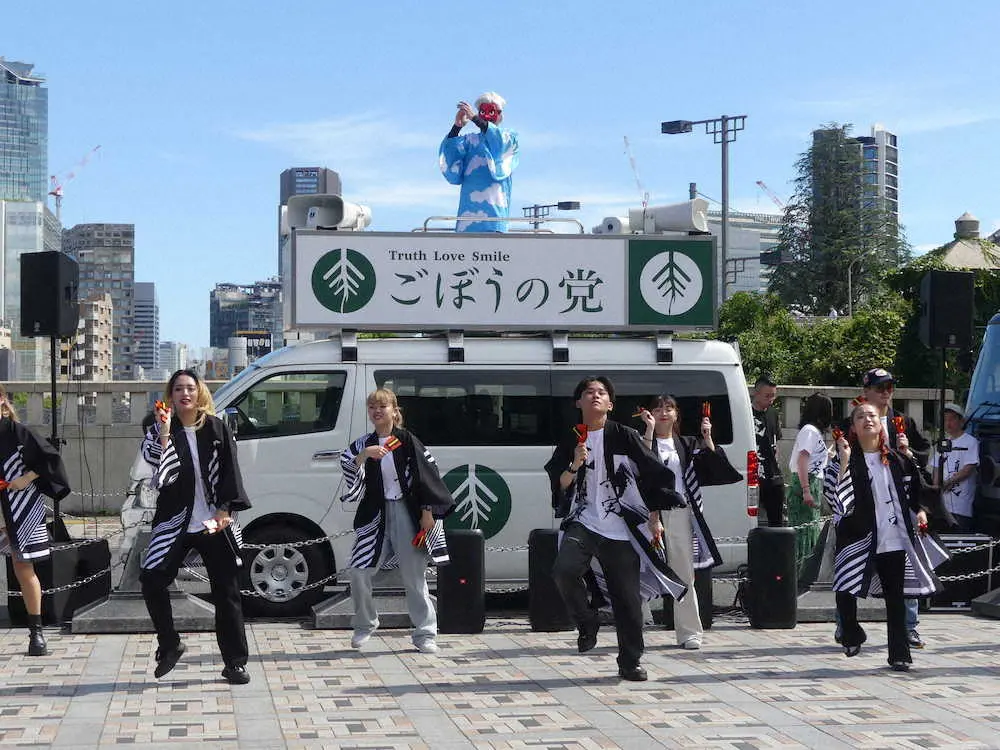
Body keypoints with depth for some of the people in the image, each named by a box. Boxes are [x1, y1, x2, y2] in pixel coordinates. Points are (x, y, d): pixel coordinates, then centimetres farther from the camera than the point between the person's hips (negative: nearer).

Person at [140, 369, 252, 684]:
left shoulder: (216, 428, 4)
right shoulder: (161, 430, 3)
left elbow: (229, 472, 3)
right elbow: (157, 464, -16)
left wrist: (224, 512, -5)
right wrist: (164, 431, -26)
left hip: (214, 524, 0)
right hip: (174, 522, 0)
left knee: (226, 592, 2)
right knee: (152, 581, -11)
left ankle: (235, 663, 10)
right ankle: (170, 646, 11)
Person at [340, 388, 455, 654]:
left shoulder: (407, 441, -2)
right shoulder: (364, 444, 6)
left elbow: (426, 476, -2)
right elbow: (347, 469, -9)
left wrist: (427, 511, -6)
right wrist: (364, 455, -25)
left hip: (407, 514, -3)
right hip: (375, 515, 3)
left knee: (414, 577, 1)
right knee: (359, 572, -2)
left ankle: (425, 633, 10)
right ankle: (365, 625, 19)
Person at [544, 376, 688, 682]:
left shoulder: (624, 437, 2)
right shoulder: (570, 440, 9)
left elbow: (654, 476, 5)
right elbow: (559, 485, 9)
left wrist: (654, 520, 2)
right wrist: (575, 465, -10)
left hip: (621, 527, -1)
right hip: (582, 522, 1)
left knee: (627, 597, -1)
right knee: (564, 570, -26)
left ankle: (630, 663, 15)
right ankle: (587, 623, 1)